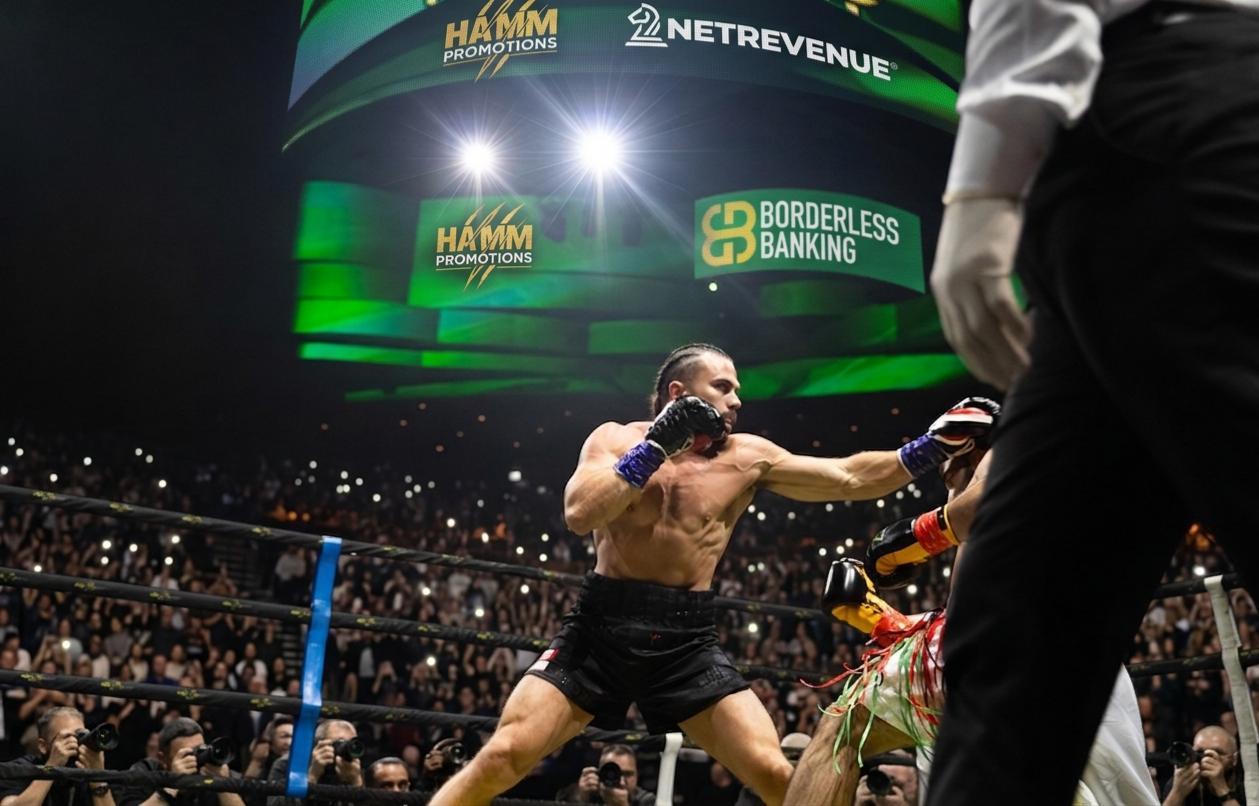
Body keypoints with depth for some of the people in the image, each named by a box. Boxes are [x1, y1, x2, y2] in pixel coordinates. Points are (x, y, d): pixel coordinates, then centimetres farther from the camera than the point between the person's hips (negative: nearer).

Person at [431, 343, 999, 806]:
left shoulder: (745, 457, 5)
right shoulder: (617, 440, 0)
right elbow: (580, 515, -17)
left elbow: (850, 479, 4)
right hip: (604, 624, -2)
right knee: (502, 756, -11)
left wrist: (932, 446, -5)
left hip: (688, 639, 2)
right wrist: (656, 445, -18)